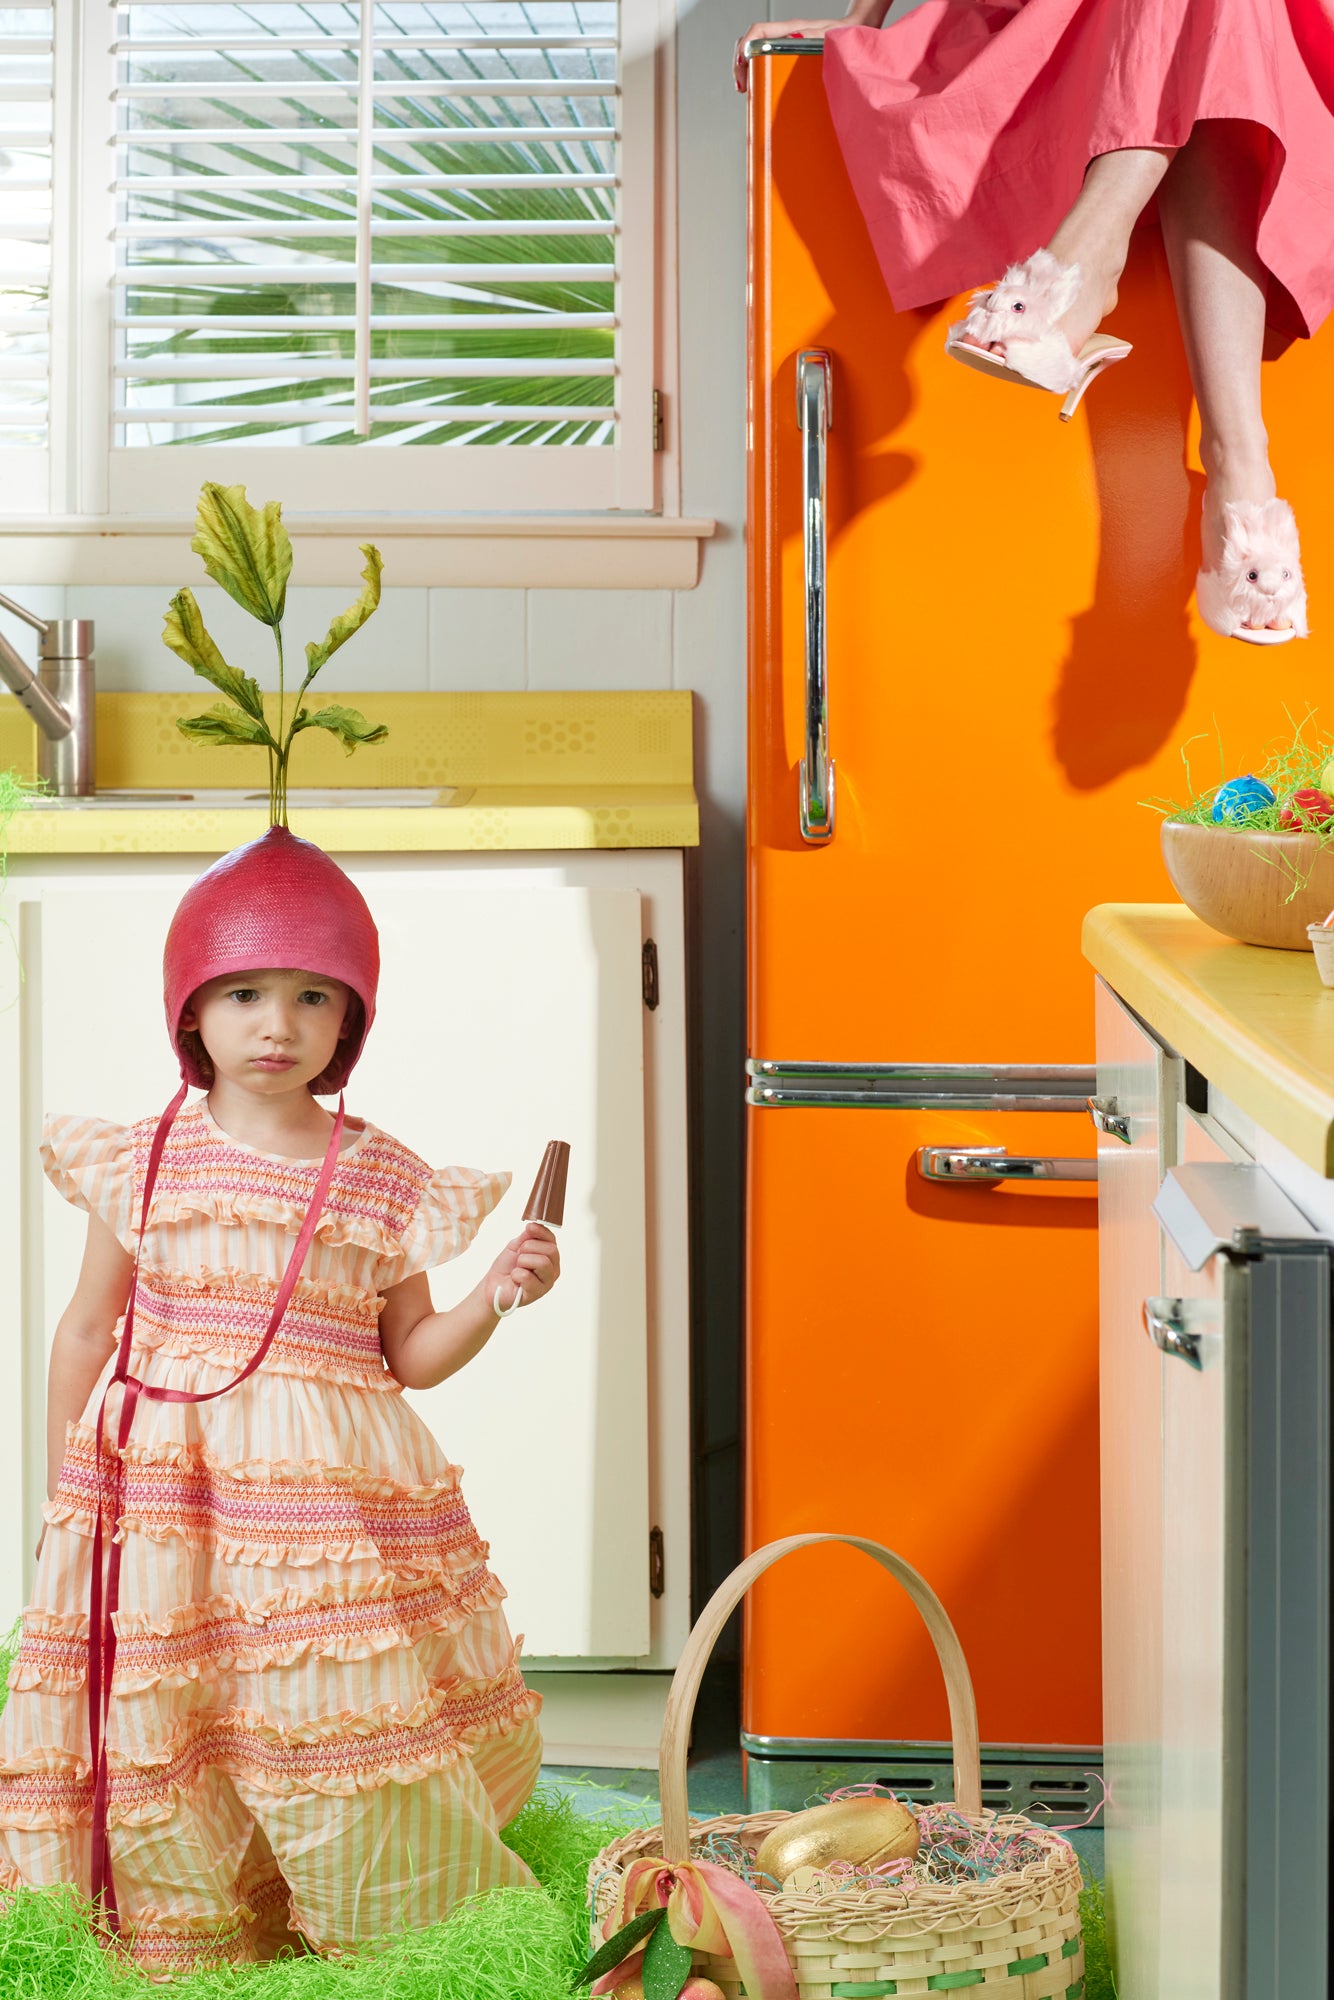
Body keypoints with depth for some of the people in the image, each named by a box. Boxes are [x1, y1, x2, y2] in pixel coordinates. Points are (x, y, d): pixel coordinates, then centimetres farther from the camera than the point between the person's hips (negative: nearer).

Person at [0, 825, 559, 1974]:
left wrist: (496, 1298, -8)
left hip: (326, 1492, 0)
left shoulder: (382, 1179, 3)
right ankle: (190, 1949, 19)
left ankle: (398, 1941, 16)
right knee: (158, 1745, 3)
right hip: (161, 1488, 1)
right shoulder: (142, 1162, 4)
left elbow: (410, 1357, 10)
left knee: (342, 1742, 0)